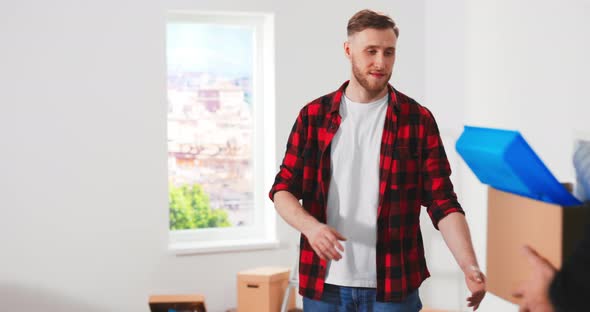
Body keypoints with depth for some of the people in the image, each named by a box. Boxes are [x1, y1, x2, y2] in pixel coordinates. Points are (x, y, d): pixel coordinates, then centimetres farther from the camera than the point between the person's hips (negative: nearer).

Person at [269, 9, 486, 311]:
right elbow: (283, 189, 3)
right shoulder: (314, 115, 4)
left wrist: (469, 267, -19)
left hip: (393, 287, -1)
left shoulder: (418, 119, -1)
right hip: (323, 285, 2)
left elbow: (443, 203, -4)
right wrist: (310, 226, -18)